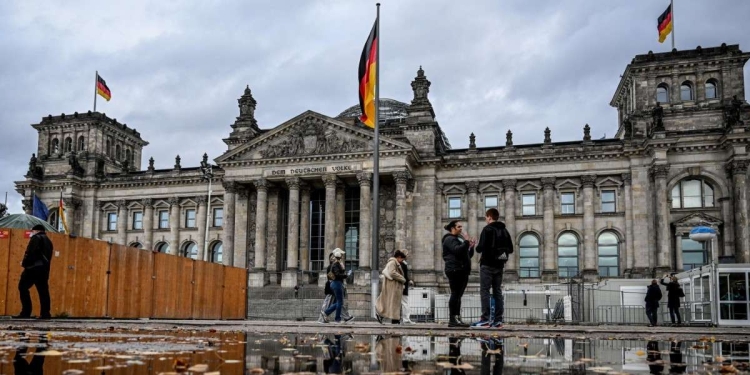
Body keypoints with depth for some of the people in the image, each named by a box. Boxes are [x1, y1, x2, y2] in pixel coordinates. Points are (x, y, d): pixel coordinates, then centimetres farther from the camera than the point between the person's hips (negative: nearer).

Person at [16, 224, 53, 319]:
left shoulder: (36, 238, -1)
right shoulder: (48, 241, 24)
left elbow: (30, 252, -14)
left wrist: (24, 263, -2)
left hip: (34, 268, -8)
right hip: (44, 268, 8)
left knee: (23, 287, -4)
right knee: (43, 291, 6)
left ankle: (26, 312, -11)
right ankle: (45, 313, 1)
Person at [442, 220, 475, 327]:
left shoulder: (460, 238, 25)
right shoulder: (449, 239, -4)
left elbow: (468, 255, 26)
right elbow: (457, 250, -22)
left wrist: (471, 247, 11)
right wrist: (466, 242, -19)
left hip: (462, 270, 9)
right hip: (454, 270, -9)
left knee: (458, 295, 8)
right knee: (455, 294, -11)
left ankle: (457, 318, 9)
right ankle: (452, 319, -11)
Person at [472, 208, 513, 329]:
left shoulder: (487, 229, -10)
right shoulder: (504, 230, 11)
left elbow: (481, 247, -17)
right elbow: (510, 249, 11)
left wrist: (477, 247, 3)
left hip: (487, 264, -7)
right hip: (499, 265, 7)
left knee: (484, 291, -5)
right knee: (497, 292, 9)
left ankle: (485, 320, -10)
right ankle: (498, 320, 6)